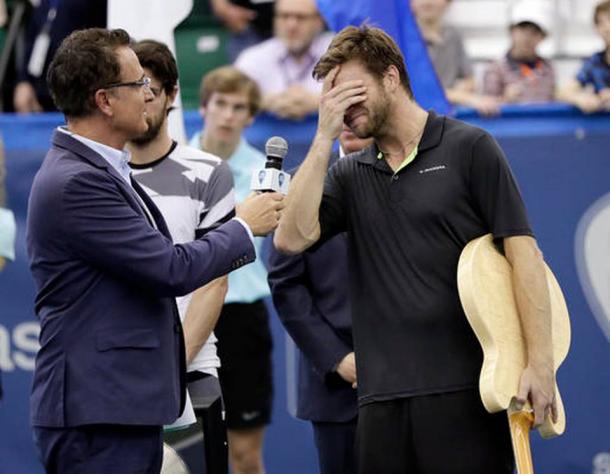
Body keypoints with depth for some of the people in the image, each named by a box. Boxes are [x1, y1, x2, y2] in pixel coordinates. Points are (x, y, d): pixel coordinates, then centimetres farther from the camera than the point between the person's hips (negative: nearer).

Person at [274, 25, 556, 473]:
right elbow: (291, 238, -2)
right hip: (383, 397, 4)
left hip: (467, 389, -4)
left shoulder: (469, 148, 1)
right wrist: (324, 138, -2)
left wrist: (541, 363, -14)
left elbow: (522, 251, -4)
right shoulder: (350, 175, 14)